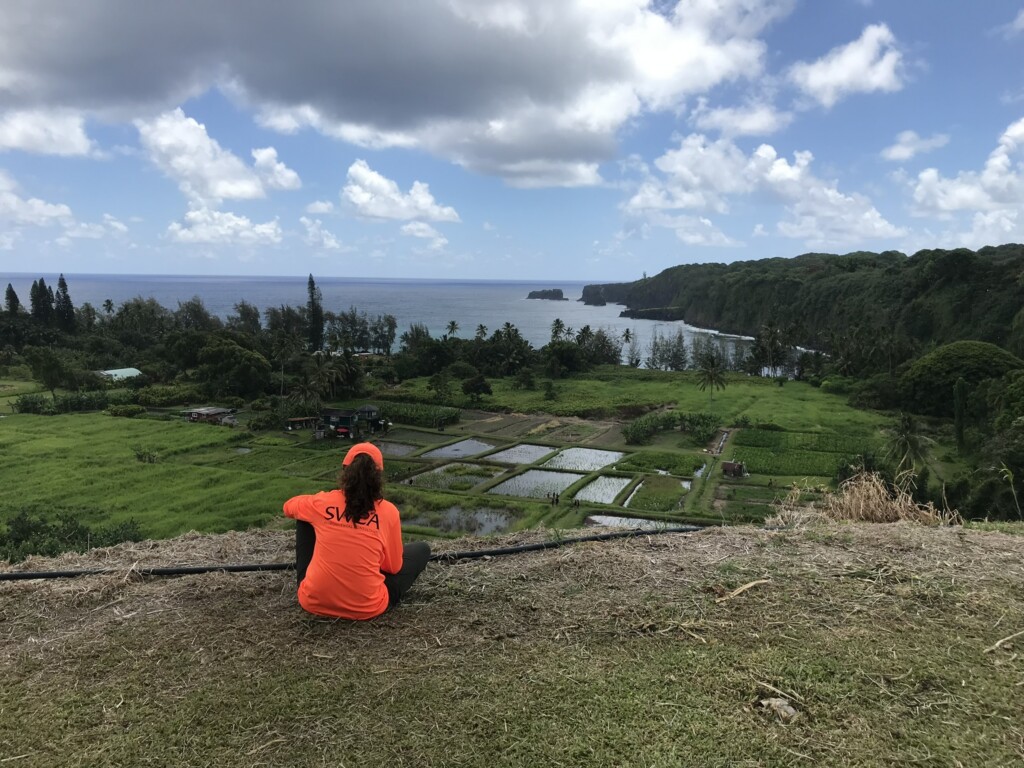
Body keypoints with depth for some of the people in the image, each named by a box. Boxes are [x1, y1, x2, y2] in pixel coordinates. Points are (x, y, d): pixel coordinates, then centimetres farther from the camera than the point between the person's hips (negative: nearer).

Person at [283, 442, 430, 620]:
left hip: (314, 602, -1)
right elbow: (394, 567, 3)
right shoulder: (388, 512, -9)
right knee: (422, 549, 20)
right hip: (367, 608, 1)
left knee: (304, 519, 22)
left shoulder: (322, 502, -4)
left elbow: (288, 506, 20)